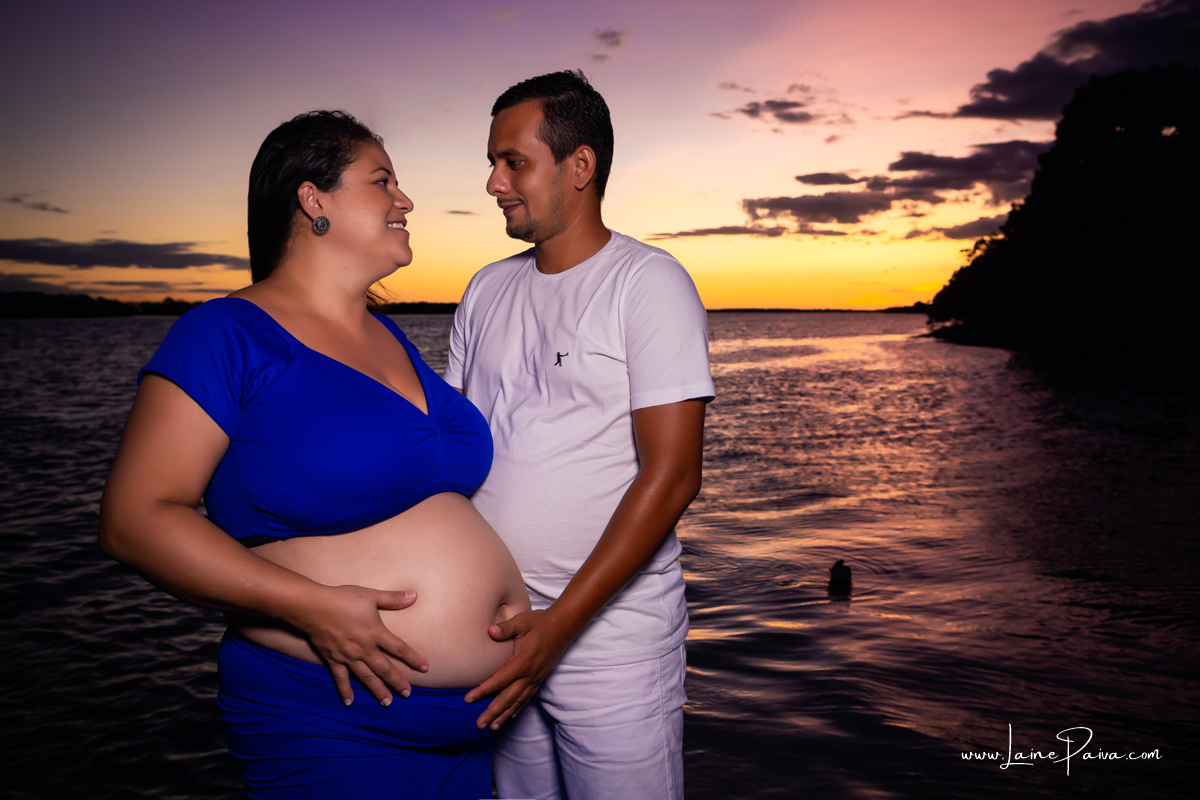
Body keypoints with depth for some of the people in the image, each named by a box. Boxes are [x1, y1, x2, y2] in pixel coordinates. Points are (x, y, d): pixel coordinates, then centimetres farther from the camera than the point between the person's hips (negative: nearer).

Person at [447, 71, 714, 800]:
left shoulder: (649, 282, -8)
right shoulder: (488, 290, 10)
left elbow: (671, 475, -15)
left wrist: (560, 623, -18)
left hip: (611, 634, -5)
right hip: (496, 630, 5)